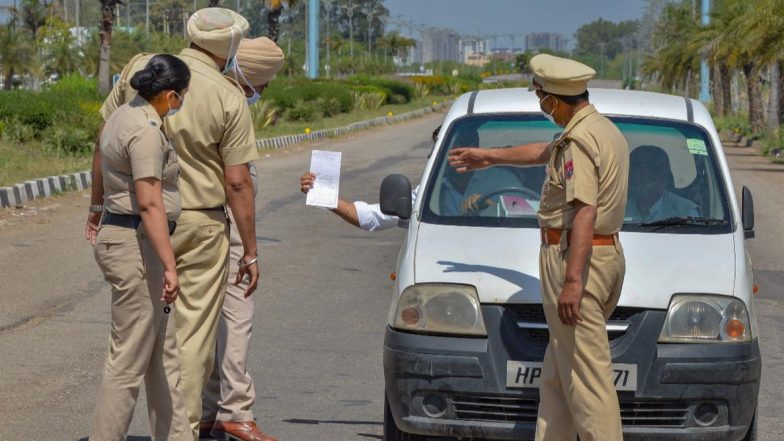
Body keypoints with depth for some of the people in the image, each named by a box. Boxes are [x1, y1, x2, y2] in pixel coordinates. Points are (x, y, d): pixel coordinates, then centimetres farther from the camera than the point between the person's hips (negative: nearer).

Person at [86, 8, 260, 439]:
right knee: (193, 335, 4)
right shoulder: (229, 99, -10)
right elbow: (237, 183, -10)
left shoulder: (138, 70, -2)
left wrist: (97, 206, 14)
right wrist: (250, 252, -1)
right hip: (200, 226, -3)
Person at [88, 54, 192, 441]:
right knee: (130, 361, -6)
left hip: (117, 234, 11)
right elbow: (150, 203, -24)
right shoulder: (146, 131, -19)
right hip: (137, 243, -11)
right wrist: (169, 266, -26)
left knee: (162, 353, 15)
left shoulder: (124, 116, 12)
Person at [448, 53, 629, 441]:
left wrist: (572, 281, -30)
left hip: (574, 257, -10)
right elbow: (546, 152, 35)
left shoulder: (580, 139, -17)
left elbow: (585, 212, -26)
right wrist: (489, 157, 48)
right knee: (558, 372, 16)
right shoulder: (605, 130, 17)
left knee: (586, 373, -11)